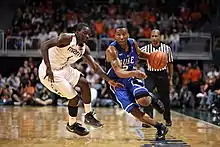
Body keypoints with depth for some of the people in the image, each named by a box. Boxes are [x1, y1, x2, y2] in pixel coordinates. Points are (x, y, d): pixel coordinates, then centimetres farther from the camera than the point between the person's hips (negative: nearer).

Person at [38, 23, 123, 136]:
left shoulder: (84, 49, 1)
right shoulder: (67, 38, -23)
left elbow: (95, 66, 4)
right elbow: (44, 46, -30)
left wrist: (109, 81, -3)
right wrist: (48, 68, -39)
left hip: (63, 69, 9)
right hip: (50, 72, -9)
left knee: (84, 83, 9)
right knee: (74, 97, -6)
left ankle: (89, 115, 22)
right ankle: (72, 125, 17)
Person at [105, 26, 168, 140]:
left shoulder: (133, 43, -8)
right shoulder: (111, 50, -25)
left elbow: (140, 54, 17)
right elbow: (119, 73, -34)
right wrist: (134, 72, -53)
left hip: (131, 77, 3)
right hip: (118, 82, -3)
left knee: (144, 101, -26)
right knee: (134, 111, -13)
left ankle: (152, 98, 12)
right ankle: (160, 127, 5)